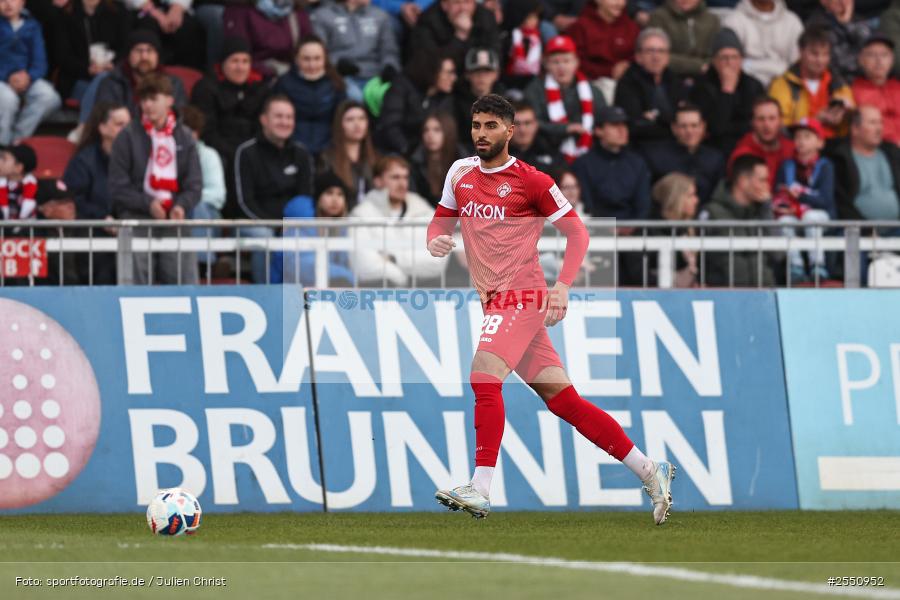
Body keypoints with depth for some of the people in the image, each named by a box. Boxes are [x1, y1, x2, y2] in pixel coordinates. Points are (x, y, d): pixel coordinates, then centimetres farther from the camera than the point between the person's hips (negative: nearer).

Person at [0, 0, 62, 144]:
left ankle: (16, 139, -16)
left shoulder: (32, 26, 10)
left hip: (24, 77, 3)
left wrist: (28, 76, -17)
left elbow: (40, 62, 5)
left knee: (49, 97, -25)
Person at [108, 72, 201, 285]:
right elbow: (118, 187, 0)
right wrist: (148, 203, -13)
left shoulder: (184, 138, 11)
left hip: (175, 219, 2)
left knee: (185, 282, -4)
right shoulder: (128, 137, 3)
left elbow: (195, 185, 8)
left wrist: (182, 206, -13)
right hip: (137, 218, -2)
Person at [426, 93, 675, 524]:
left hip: (521, 296, -7)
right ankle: (650, 472, 10)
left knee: (484, 376, -24)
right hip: (490, 301, 7)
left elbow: (577, 232, -4)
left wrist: (562, 287, -16)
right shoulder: (460, 174, 12)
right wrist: (436, 241, -1)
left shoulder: (531, 181, -7)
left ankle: (480, 490, -26)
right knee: (563, 399, 5)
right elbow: (442, 221, 23)